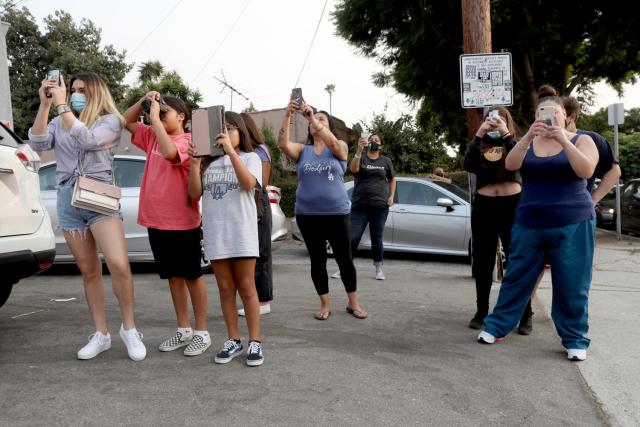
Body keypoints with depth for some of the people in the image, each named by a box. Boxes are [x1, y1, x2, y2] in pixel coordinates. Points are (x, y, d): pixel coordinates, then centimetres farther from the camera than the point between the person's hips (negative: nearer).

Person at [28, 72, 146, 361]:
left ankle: (129, 329, -1)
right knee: (89, 271, 8)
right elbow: (38, 144, -1)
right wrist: (45, 105, -4)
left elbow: (87, 140, -16)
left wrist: (62, 105, -13)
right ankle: (100, 334, 18)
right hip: (68, 201, 4)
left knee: (119, 265, -20)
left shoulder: (111, 121, 2)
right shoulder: (60, 123, 15)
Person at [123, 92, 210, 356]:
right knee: (174, 276, 14)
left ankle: (202, 332, 14)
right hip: (156, 221, 7)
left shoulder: (188, 141, -11)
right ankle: (183, 330, 25)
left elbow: (169, 152, -31)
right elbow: (126, 121, 18)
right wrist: (143, 101, 2)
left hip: (183, 222, -7)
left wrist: (155, 118, -21)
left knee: (192, 276, 3)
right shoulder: (153, 137, 12)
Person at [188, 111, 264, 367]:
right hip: (215, 233, 4)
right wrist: (194, 163, -8)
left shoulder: (250, 157, 4)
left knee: (246, 288, 1)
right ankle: (233, 340, 18)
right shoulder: (209, 161, 14)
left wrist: (230, 150, -22)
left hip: (242, 231, -3)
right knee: (225, 289, 8)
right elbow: (195, 194, 4)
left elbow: (248, 184, -16)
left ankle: (255, 342, 8)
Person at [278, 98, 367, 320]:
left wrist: (312, 117, -30)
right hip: (307, 215, 2)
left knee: (344, 259, 6)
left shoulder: (340, 148, 3)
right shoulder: (302, 150, 6)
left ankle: (353, 303, 21)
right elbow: (283, 144, -12)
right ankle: (325, 304, 22)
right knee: (317, 260, 8)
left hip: (337, 213, -1)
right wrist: (287, 116, -25)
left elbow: (333, 143, -21)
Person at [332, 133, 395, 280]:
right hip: (359, 206, -1)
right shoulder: (361, 158, 3)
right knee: (352, 238, -4)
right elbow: (353, 169, -18)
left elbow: (392, 180, 19)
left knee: (377, 239, 7)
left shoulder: (386, 161, 10)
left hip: (380, 206, 1)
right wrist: (359, 150, -30)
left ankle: (379, 269, 19)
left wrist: (391, 196, 4)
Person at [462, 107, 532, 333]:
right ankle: (481, 312, 20)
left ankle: (525, 316, 6)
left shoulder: (515, 142, 8)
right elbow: (468, 165, -9)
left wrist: (506, 134, -16)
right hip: (483, 207, 2)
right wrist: (478, 135, -13)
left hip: (512, 205, -2)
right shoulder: (480, 146, 11)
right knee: (482, 262, 8)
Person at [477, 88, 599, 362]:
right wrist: (528, 136, -24)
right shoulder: (528, 143, 7)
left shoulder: (581, 140, 2)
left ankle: (575, 339, 17)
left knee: (572, 285, 2)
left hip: (572, 225, -2)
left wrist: (563, 140, -24)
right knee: (516, 278, 8)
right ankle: (496, 326, 17)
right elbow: (510, 165, -12)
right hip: (529, 224, 2)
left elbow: (586, 171, -16)